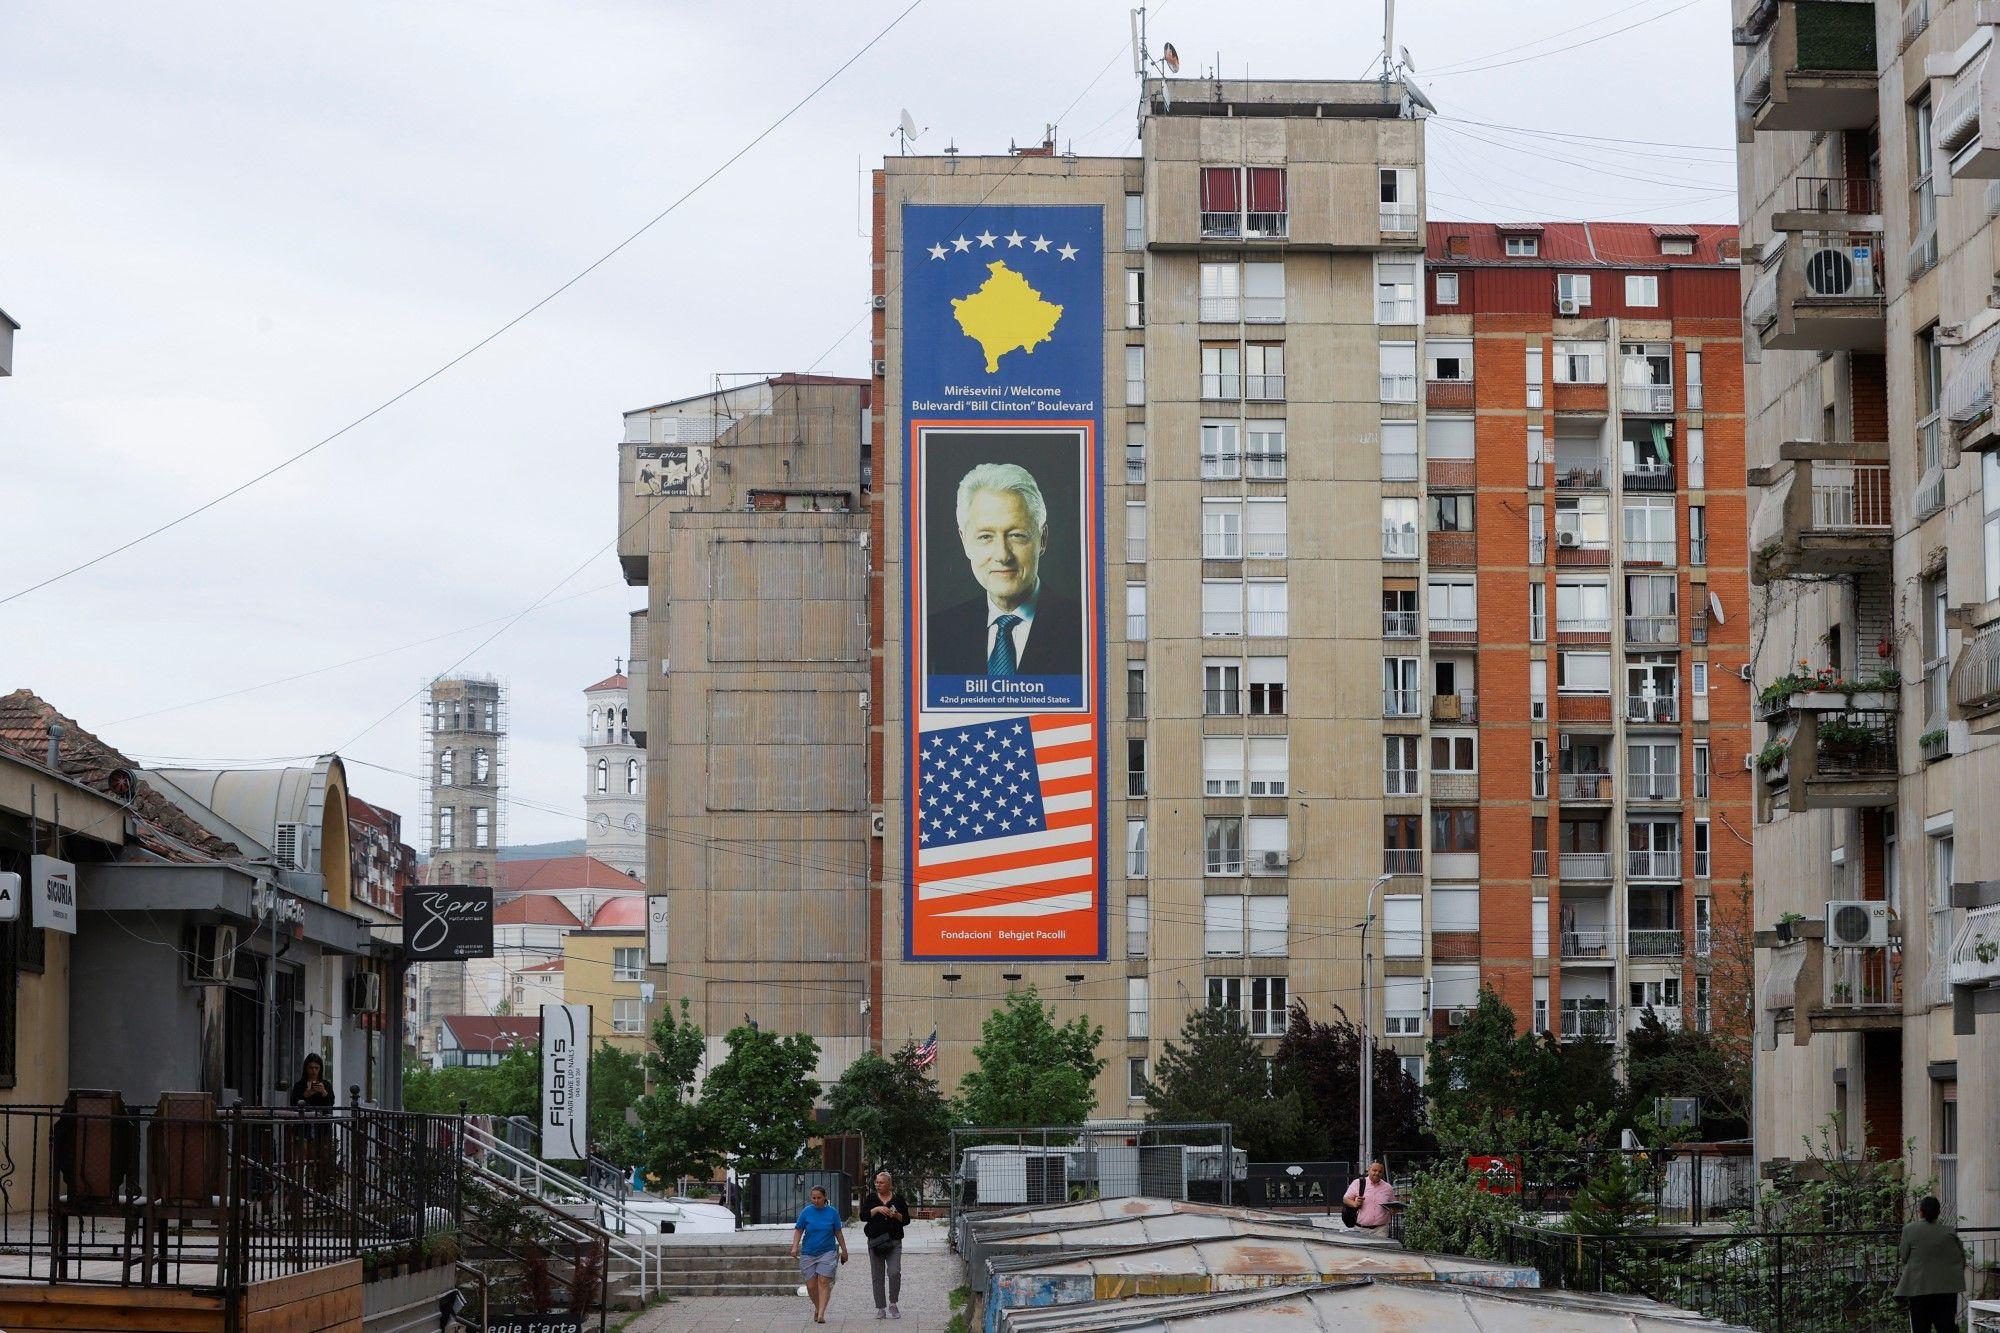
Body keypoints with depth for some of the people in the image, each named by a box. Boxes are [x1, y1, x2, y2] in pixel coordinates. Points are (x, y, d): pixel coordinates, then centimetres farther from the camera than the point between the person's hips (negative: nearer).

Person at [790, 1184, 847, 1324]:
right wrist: (795, 1247, -8)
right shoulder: (806, 1211, 1)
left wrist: (844, 1251, 14)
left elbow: (838, 1233, 9)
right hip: (808, 1253, 1)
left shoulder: (832, 1212, 1)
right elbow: (798, 1230, 5)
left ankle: (821, 1313, -15)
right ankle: (817, 1308, 26)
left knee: (824, 1282, -13)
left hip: (827, 1252, -1)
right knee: (811, 1286, 2)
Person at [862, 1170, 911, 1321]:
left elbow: (907, 1220, 7)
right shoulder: (871, 1199, 9)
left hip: (894, 1242, -1)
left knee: (894, 1272, -16)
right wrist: (877, 1209, -16)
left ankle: (893, 1304, 1)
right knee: (877, 1276, 2)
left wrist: (897, 1216, -12)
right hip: (875, 1241, 1)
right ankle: (881, 1308, 9)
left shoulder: (898, 1199, 7)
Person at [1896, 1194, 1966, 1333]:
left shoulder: (1909, 1230, -6)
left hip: (1918, 1288, -1)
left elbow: (1903, 1257, -1)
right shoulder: (1949, 1232, -1)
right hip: (1947, 1288, 1)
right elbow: (1961, 1258, 4)